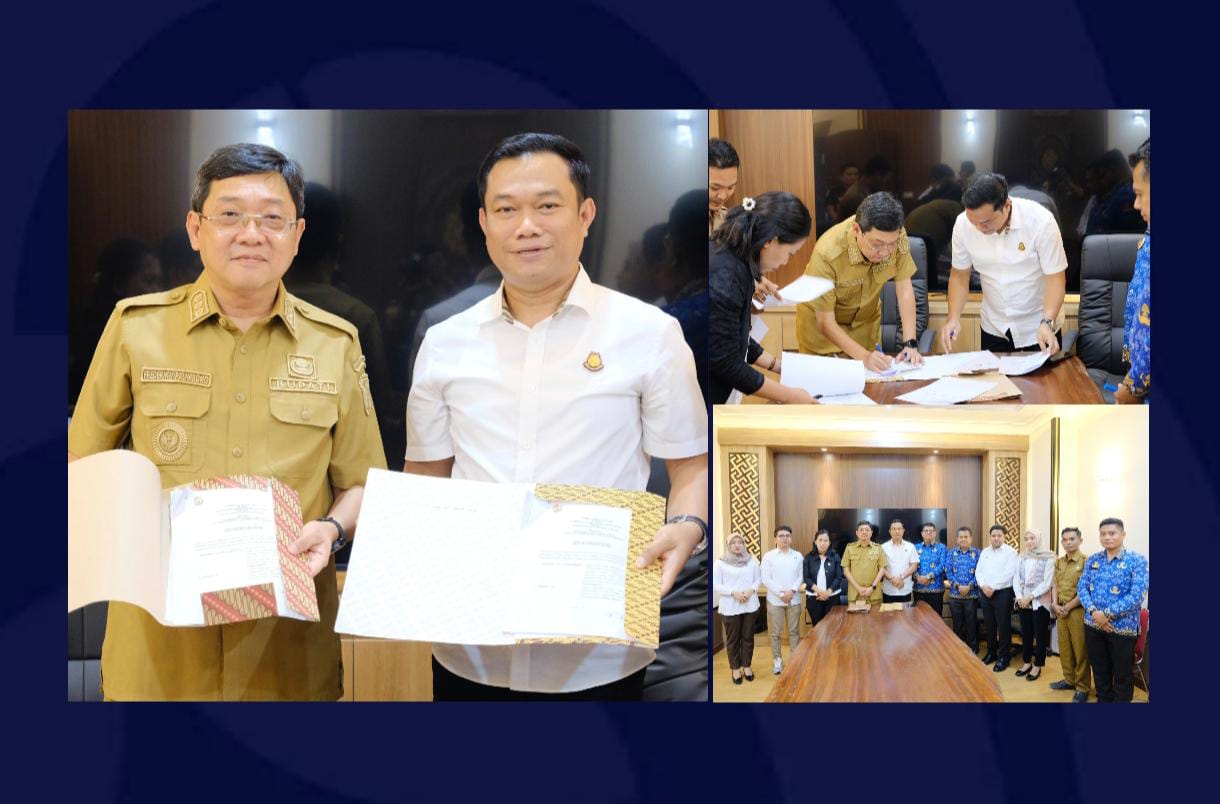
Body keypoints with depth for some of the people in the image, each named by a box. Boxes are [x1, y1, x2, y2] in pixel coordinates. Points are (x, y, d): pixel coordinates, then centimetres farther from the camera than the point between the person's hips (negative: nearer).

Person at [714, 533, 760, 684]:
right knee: (732, 638, 5)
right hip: (730, 607, -3)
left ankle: (746, 666, 24)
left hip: (749, 605, 3)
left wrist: (752, 590, -13)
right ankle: (735, 668, 17)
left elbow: (758, 578, 7)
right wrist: (733, 592, -17)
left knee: (748, 636, 10)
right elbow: (715, 585, -7)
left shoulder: (752, 560, 4)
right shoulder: (721, 563, -6)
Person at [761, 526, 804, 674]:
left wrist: (792, 591, -13)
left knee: (794, 631, 7)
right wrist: (781, 593, -13)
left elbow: (801, 577, 3)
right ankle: (777, 660, 12)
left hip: (794, 599, 2)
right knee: (776, 633, 3)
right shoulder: (768, 556, -2)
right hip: (775, 600, -2)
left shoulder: (798, 556, 6)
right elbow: (766, 579, -7)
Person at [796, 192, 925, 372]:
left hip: (866, 320, 4)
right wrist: (865, 356, -41)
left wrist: (910, 343, -29)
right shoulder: (827, 254, -36)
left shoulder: (895, 237, -25)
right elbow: (825, 322, -31)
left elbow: (904, 290, -18)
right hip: (821, 323, -3)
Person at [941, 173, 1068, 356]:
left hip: (1038, 327, -2)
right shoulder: (963, 224, -15)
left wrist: (1047, 323, -34)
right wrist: (953, 318, -17)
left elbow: (1055, 278, -19)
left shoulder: (1040, 221, -23)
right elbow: (959, 275, -2)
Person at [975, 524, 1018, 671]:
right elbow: (978, 571, 9)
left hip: (1002, 593, -5)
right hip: (986, 592, 5)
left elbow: (1008, 574, -15)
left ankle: (1003, 657, 7)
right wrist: (983, 586, -10)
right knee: (989, 625, 12)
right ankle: (991, 653, 25)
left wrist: (993, 587, -16)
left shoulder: (1010, 552, -5)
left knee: (1003, 626, -1)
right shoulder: (984, 552, 13)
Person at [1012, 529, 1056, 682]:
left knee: (1040, 635, 3)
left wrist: (1030, 596, -16)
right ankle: (1027, 662, 25)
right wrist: (1019, 597, -10)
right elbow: (1016, 579, 5)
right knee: (1026, 634, 12)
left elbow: (1047, 583, -13)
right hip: (1023, 602, 5)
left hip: (1040, 602, -4)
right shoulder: (1020, 558, 8)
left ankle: (1037, 666, 13)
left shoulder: (1048, 558, -7)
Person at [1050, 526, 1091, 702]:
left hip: (1078, 610, -6)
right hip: (1060, 610, 6)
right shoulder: (1059, 562, 10)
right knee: (1064, 647, 12)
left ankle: (1083, 687, 7)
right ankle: (1069, 679, 26)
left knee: (1080, 649, -1)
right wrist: (1055, 605, -1)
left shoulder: (1085, 561, -11)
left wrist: (1067, 607, -11)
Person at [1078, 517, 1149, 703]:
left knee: (1122, 676, 8)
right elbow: (1082, 587, 4)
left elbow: (1136, 595, -17)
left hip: (1122, 627, -4)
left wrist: (1106, 614, -19)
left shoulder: (1137, 561, -9)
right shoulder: (1092, 560, 7)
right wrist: (1093, 612, -14)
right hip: (1093, 625, 4)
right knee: (1100, 671, 16)